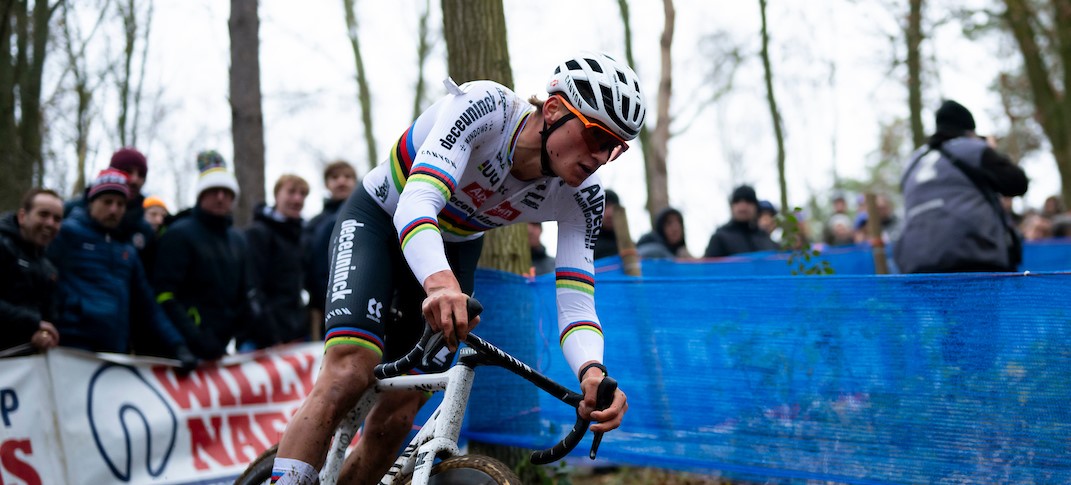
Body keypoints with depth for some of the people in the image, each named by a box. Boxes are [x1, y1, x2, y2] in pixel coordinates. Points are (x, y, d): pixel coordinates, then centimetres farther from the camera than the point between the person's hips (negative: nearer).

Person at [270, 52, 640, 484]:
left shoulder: (581, 197, -20)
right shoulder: (485, 107, -33)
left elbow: (575, 306, -25)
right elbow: (416, 203, -46)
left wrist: (593, 372, -47)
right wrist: (440, 282, -66)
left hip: (455, 249, 4)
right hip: (379, 220, -4)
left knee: (396, 417, -7)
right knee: (350, 372, -28)